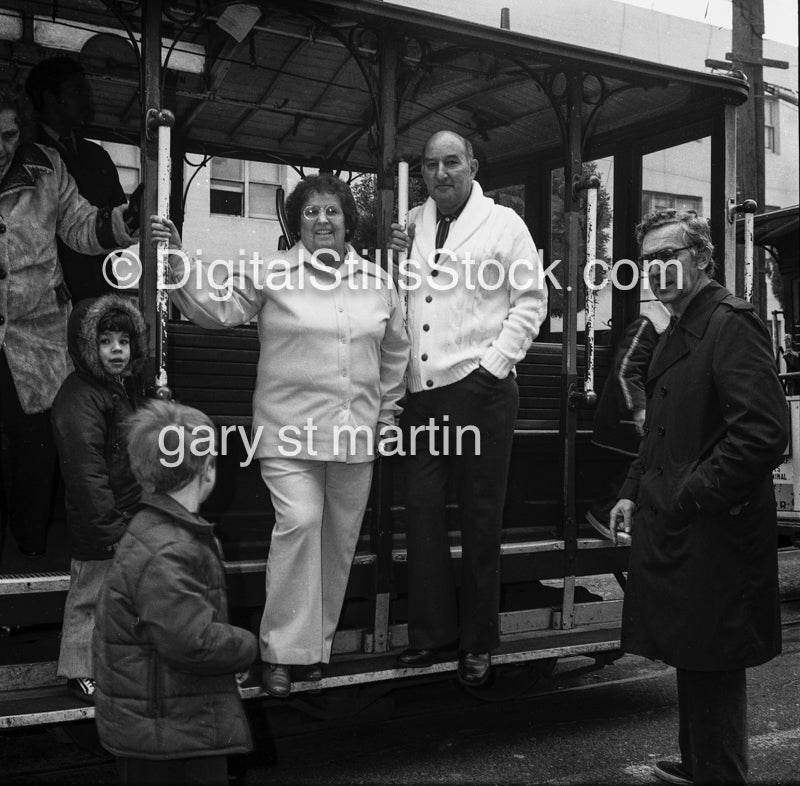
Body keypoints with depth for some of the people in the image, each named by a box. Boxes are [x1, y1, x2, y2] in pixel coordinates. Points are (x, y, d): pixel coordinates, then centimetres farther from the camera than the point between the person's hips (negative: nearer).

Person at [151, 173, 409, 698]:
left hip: (356, 432, 4)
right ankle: (284, 651, -4)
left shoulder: (378, 281, 10)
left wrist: (388, 410, 17)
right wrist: (180, 262, -12)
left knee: (341, 537, 10)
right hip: (290, 429, -4)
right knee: (299, 522, -18)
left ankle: (317, 642, 26)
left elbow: (395, 350, 20)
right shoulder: (272, 275, -1)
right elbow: (215, 310, 0)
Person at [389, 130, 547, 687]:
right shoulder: (413, 224, 15)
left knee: (480, 517, 3)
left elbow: (532, 301, -2)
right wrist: (394, 257, 4)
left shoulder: (503, 223, 1)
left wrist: (493, 364, -9)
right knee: (422, 508, 5)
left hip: (480, 387, -4)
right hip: (423, 391, 5)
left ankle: (478, 642, 16)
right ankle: (431, 632, 18)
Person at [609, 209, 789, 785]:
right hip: (675, 528, 9)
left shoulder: (732, 324, -14)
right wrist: (636, 492, 14)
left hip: (713, 533, -9)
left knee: (712, 668, 2)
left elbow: (764, 431, -24)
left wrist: (691, 496, -20)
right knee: (690, 661, 20)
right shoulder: (677, 334, 16)